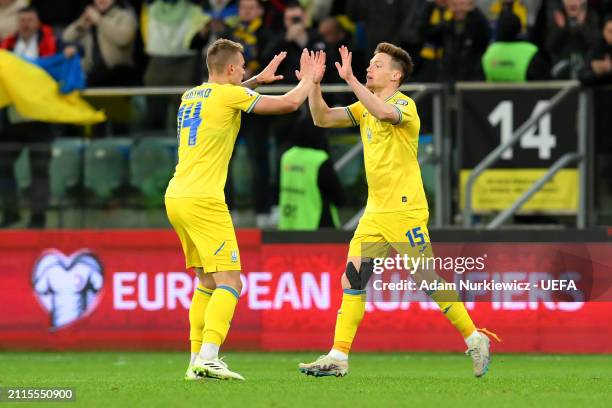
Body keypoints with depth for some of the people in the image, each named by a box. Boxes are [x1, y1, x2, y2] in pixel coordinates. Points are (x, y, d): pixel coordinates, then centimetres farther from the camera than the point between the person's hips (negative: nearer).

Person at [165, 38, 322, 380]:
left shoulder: (191, 96, 16)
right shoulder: (230, 95, -6)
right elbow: (289, 103, -4)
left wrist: (258, 80, 42)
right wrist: (308, 80, 14)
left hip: (176, 198, 9)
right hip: (203, 201, -8)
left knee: (208, 282, 17)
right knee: (229, 283, -10)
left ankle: (197, 361, 14)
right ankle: (208, 358, -24)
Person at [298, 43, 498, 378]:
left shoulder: (405, 105, -10)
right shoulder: (365, 107, 14)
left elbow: (384, 112, -34)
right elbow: (323, 119, 11)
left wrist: (350, 79, -35)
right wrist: (314, 85, -4)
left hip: (404, 210, -8)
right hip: (374, 212, 8)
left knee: (428, 281, -6)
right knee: (352, 280, -1)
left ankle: (475, 340, 8)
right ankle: (337, 357, -1)